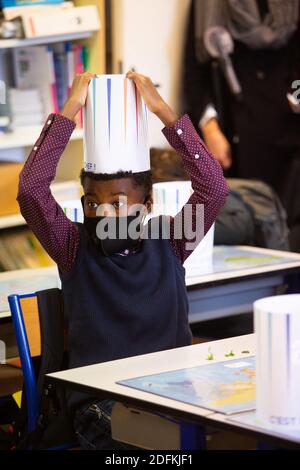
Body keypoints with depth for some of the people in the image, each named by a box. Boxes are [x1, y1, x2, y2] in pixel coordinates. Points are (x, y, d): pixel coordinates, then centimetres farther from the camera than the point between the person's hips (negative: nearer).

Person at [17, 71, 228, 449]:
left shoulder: (167, 244, 7)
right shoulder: (75, 250, 3)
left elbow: (213, 188, -6)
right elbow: (31, 191, -12)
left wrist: (164, 113, -8)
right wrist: (68, 111, -9)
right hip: (99, 400, -2)